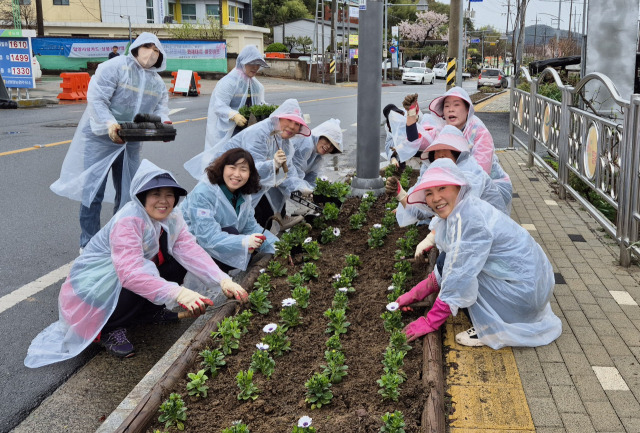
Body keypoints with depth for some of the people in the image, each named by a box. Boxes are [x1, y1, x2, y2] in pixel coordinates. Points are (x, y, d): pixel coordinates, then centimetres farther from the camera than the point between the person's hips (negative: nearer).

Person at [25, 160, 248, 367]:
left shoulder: (172, 218, -6)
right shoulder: (128, 221, -31)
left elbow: (191, 250, -18)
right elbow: (131, 273, -41)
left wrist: (223, 280, -33)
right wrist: (178, 293, -52)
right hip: (93, 283, -8)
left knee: (176, 263, -8)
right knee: (139, 281, -34)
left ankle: (150, 311, 11)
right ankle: (109, 329, -9)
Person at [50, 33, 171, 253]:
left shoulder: (158, 83, 8)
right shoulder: (114, 67, -13)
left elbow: (161, 111, 3)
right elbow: (96, 98, -20)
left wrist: (163, 124, -21)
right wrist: (109, 124, -35)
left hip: (130, 143, 6)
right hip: (100, 138, -6)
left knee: (127, 193, 12)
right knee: (93, 192, -5)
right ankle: (88, 245, 4)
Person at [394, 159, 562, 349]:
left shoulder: (469, 218, -23)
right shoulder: (459, 212, 7)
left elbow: (459, 277, -23)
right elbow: (443, 272, 15)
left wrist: (429, 322, -17)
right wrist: (414, 294, 12)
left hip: (525, 290, -10)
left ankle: (492, 330, -4)